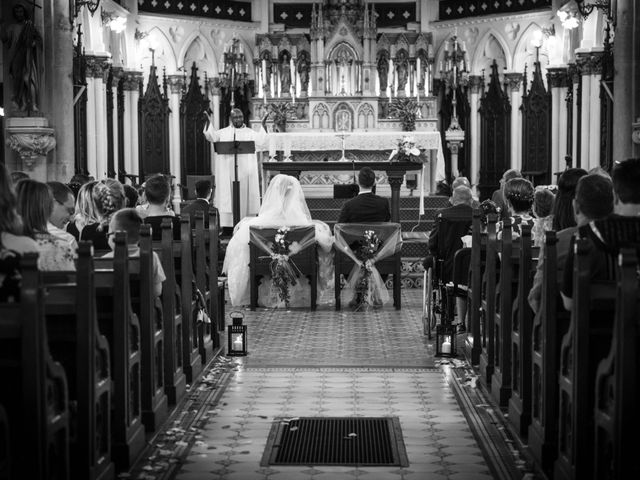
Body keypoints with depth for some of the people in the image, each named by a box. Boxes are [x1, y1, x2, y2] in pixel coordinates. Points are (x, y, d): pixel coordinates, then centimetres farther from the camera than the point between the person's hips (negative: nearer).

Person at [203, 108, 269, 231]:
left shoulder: (250, 133, 9)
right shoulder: (224, 132, 14)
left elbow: (261, 141, -7)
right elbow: (211, 137, 0)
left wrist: (263, 124, -12)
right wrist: (210, 123, -6)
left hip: (244, 171, -1)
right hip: (227, 171, 1)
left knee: (244, 197, -1)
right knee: (227, 197, -2)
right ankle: (226, 225, -2)